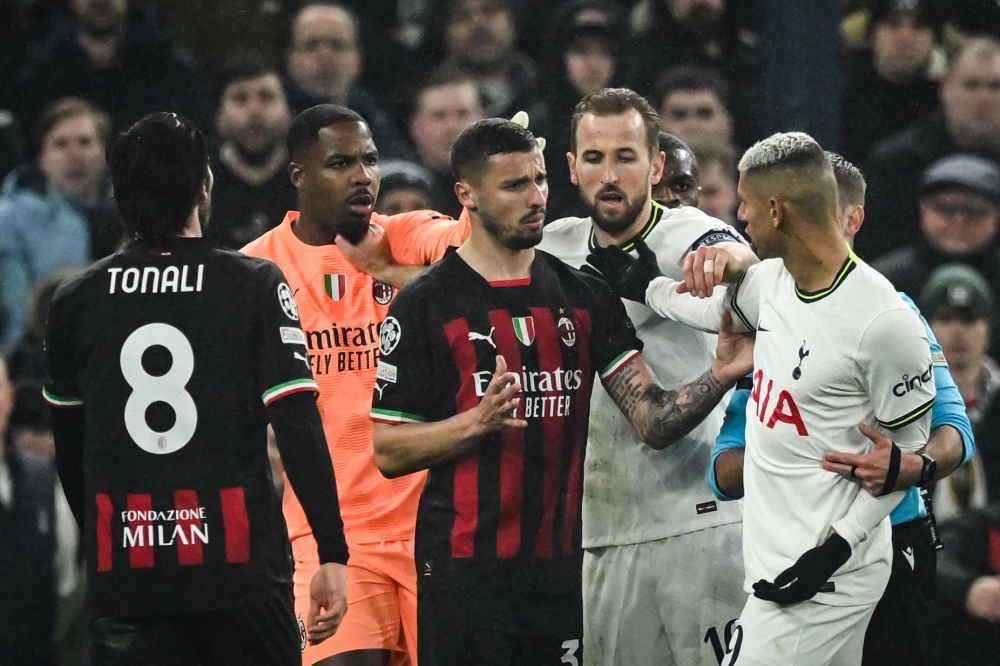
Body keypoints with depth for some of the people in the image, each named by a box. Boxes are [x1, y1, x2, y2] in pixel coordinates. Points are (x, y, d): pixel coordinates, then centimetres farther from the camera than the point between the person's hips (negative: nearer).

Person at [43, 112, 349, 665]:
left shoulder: (74, 302, 6)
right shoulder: (255, 286, -4)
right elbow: (297, 426, -9)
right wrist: (332, 555, -7)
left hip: (122, 574, 2)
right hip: (240, 568, -2)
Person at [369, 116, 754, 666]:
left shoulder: (582, 295, 10)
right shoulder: (425, 306, -2)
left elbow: (653, 421, 3)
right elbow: (389, 452, -4)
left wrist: (720, 376, -16)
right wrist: (478, 420, -19)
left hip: (559, 567, 4)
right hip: (465, 573, -4)